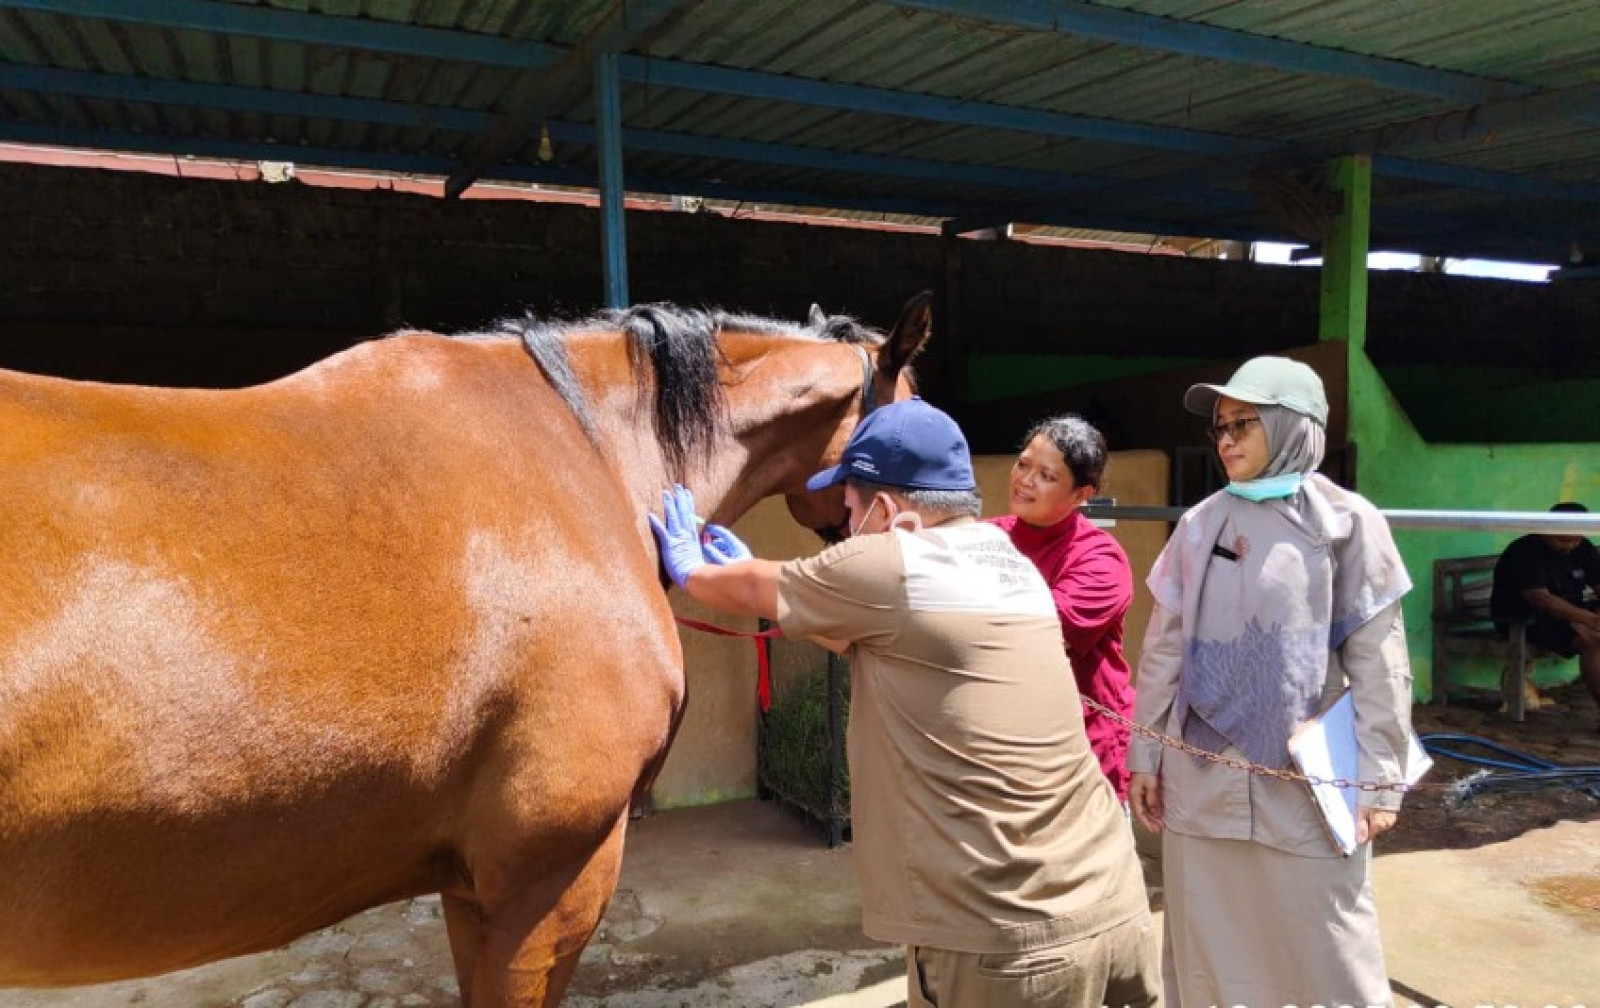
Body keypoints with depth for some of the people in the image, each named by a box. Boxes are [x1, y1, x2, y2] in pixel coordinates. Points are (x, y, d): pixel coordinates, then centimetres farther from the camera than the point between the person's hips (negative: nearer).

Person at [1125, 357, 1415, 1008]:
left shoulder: (1344, 523, -2)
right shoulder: (1198, 525, 6)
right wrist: (1144, 757, 8)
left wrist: (1378, 779, -7)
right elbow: (1163, 649, 8)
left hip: (1306, 782, -3)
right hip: (1200, 781, 3)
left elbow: (1378, 662, -3)